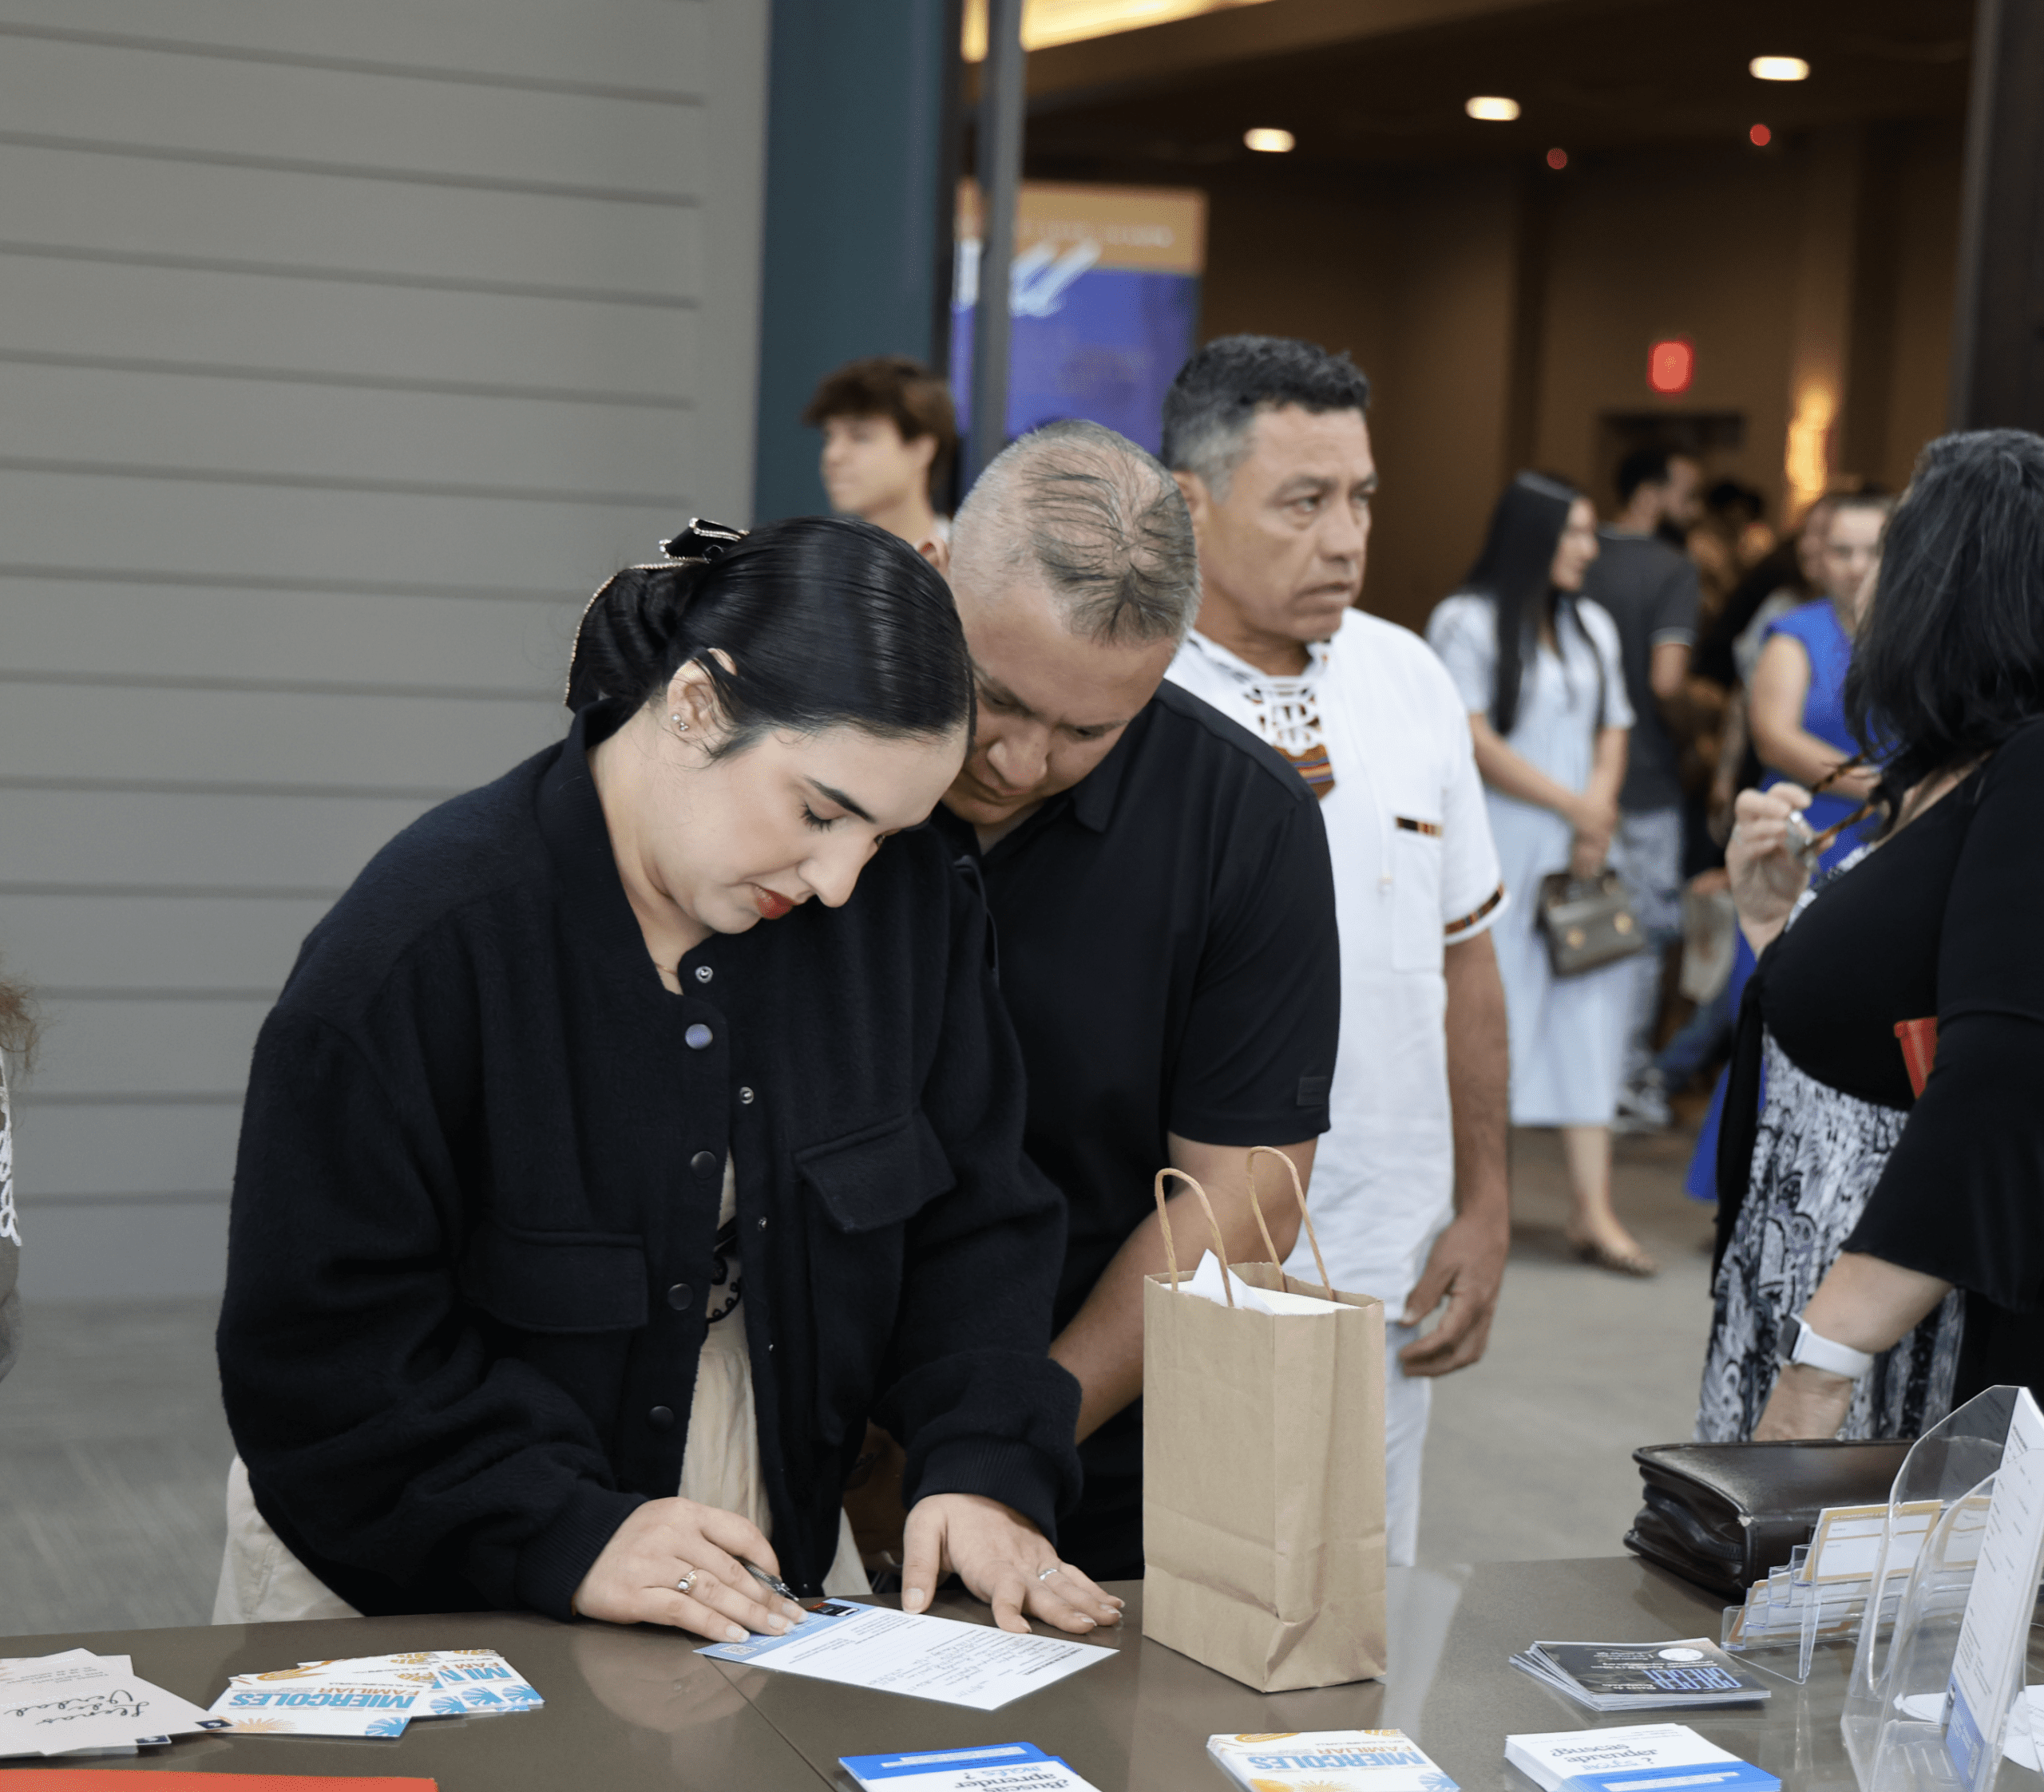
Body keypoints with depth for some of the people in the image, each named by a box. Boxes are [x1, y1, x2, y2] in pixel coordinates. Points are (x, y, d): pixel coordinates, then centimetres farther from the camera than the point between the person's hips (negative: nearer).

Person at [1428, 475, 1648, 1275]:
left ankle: (1592, 1209, -5)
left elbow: (1612, 731, 16)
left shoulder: (1592, 627, 16)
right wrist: (1573, 805, -9)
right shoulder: (1467, 622, -5)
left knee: (1587, 1006, -2)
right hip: (1494, 851, -6)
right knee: (1485, 1008, -2)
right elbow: (1474, 740, -12)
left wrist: (1599, 813, -3)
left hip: (1571, 853, 6)